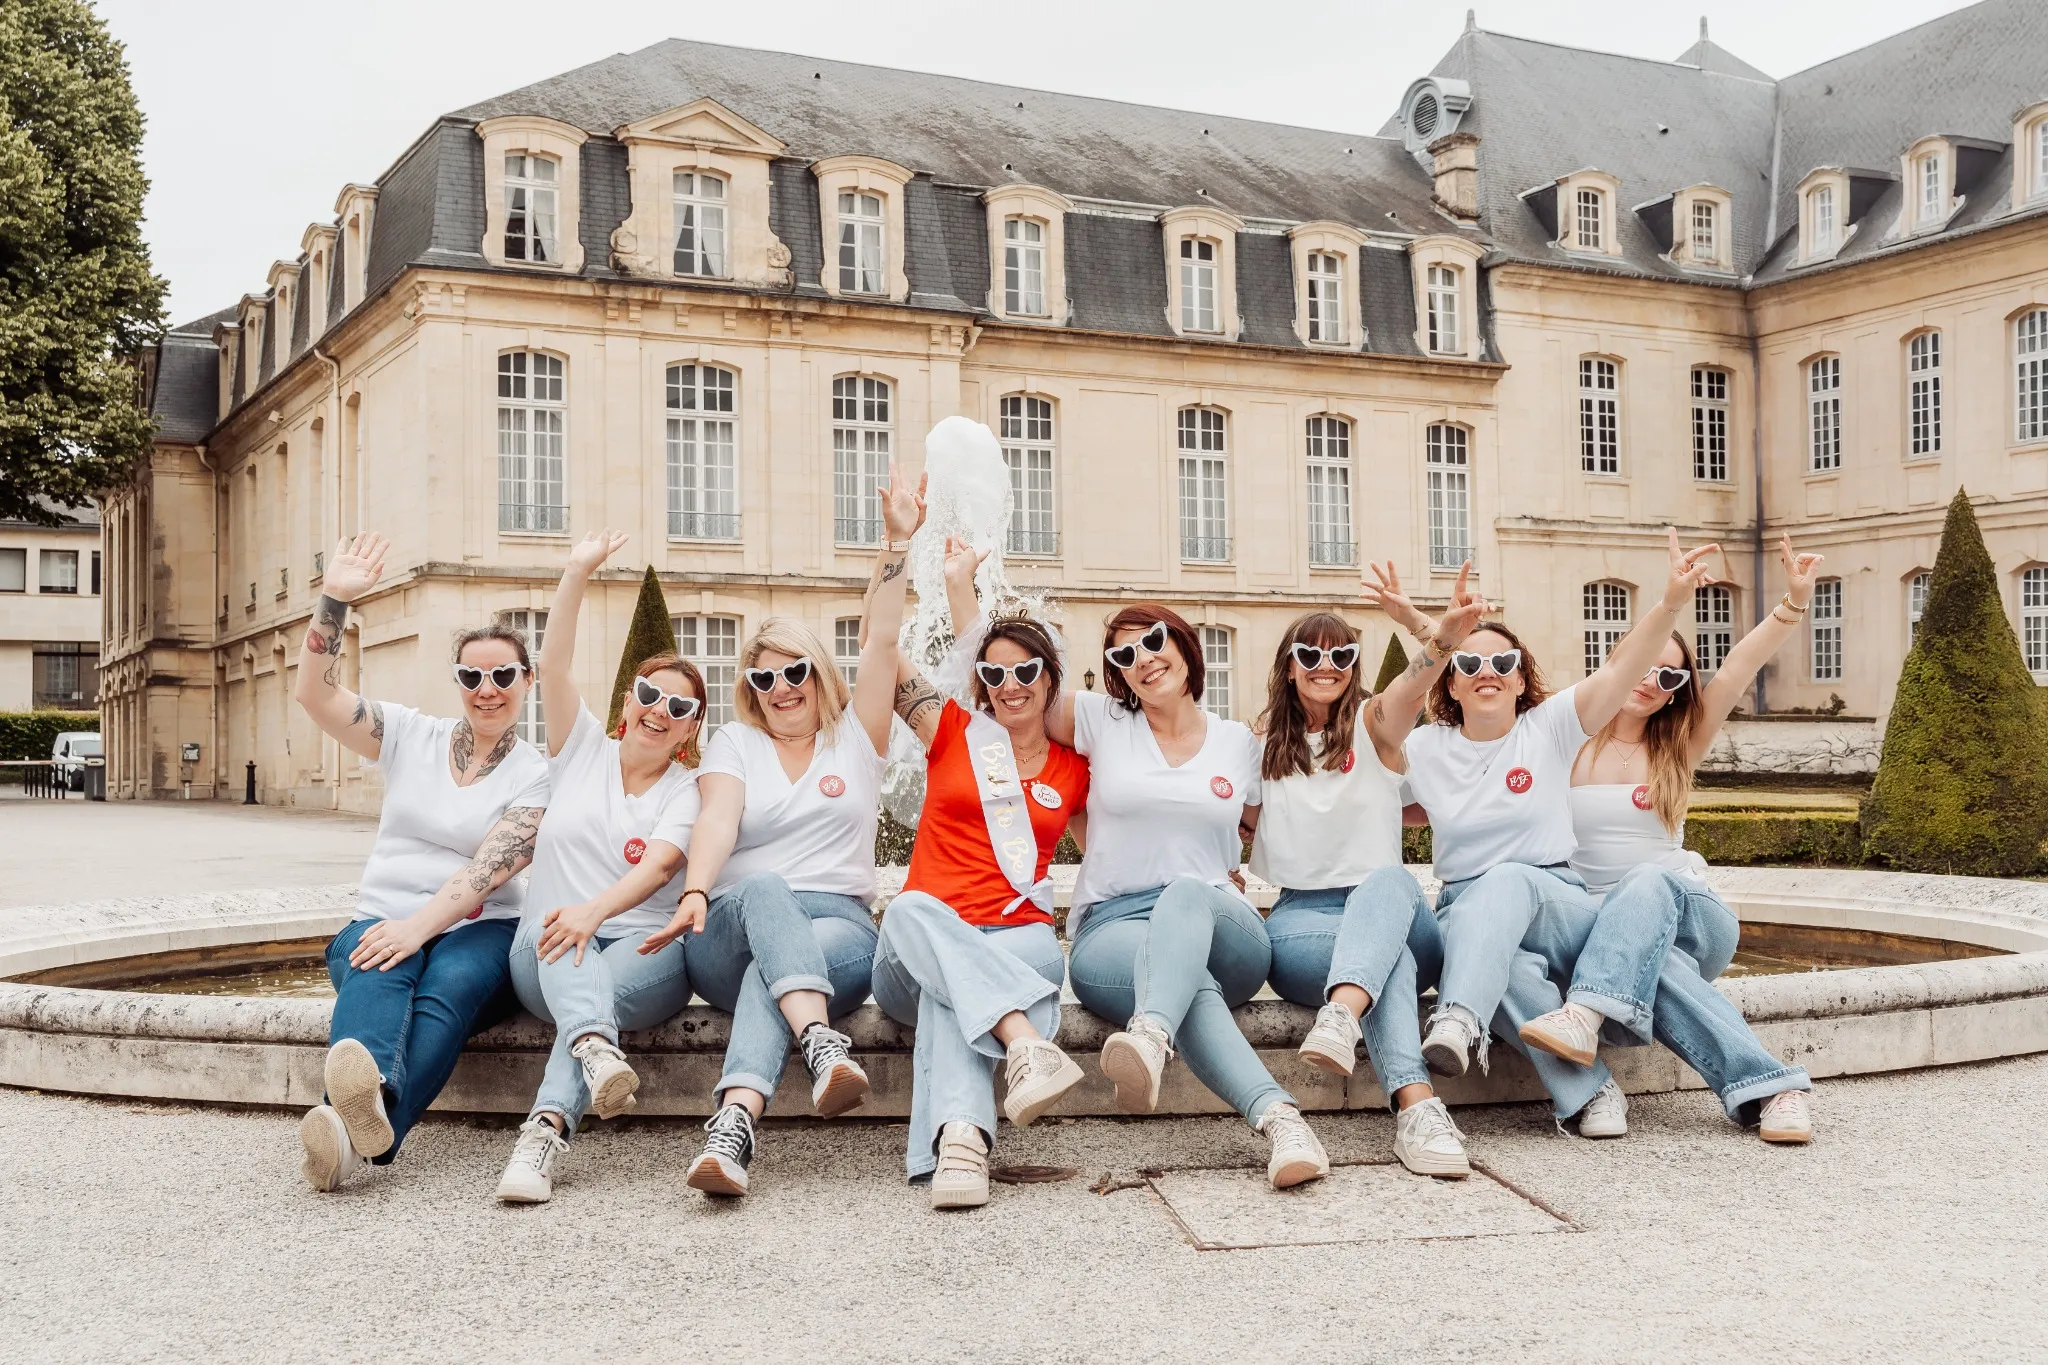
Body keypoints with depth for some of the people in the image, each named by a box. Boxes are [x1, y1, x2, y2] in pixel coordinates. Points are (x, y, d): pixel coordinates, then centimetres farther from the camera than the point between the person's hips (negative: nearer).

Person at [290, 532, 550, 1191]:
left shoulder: (536, 774, 4)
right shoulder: (411, 735, 14)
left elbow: (490, 867, -11)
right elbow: (314, 694, 2)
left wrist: (420, 924, -27)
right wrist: (333, 599, -8)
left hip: (479, 930, -2)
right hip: (383, 919, 2)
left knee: (450, 983, -37)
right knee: (377, 972, -35)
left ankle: (358, 1136, -65)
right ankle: (365, 1086, -69)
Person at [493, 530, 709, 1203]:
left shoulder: (688, 790, 9)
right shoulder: (583, 749, 15)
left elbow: (659, 866, -11)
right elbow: (554, 667, -1)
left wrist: (595, 911, -31)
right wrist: (577, 574, -11)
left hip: (645, 950, -1)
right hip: (546, 955, 1)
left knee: (607, 984, -36)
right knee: (556, 935, -35)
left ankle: (545, 1131, -52)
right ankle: (597, 1050, -63)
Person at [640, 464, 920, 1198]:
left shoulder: (855, 736, 16)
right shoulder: (734, 743, 15)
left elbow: (881, 640, 5)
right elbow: (717, 822, -5)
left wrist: (900, 542, -5)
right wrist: (693, 896, -25)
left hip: (839, 926, 0)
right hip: (735, 927, 0)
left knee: (787, 954, -37)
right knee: (764, 893, -37)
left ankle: (733, 1126, -58)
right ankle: (823, 1045, -62)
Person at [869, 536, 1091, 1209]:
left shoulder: (1074, 772, 15)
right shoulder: (953, 735, 12)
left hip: (1020, 941, 0)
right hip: (920, 953, 0)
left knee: (967, 982, -38)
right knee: (911, 910, -38)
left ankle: (959, 1138, -62)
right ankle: (1026, 1042, -57)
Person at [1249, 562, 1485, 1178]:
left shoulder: (1374, 727, 5)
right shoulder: (1266, 747, 15)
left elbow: (1412, 685, -20)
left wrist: (1438, 638, -43)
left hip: (1389, 901, 0)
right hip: (1300, 918, 0)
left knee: (1389, 879, -38)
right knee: (1387, 951, -35)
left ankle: (1341, 1017, -65)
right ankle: (1417, 1107, -56)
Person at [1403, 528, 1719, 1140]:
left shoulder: (1550, 727, 3)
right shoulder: (1423, 750, 9)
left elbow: (1622, 665, -10)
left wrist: (1671, 602, -26)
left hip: (1555, 896, -1)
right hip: (1464, 906, 2)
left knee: (1507, 881, -39)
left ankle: (1460, 1022, -60)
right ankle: (1589, 1090, -37)